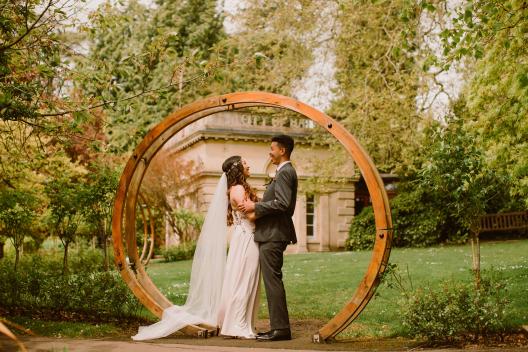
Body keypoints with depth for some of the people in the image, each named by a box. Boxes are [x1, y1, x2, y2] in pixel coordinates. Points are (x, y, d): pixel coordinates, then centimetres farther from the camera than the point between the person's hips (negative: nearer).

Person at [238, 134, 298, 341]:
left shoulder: (285, 172, -13)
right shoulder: (285, 172, 20)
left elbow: (282, 203, -23)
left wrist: (255, 206, -16)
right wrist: (257, 205, 15)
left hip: (273, 235, -11)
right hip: (272, 234, 11)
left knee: (273, 281, -9)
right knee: (272, 281, 12)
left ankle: (280, 329, -7)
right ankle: (279, 327, 15)